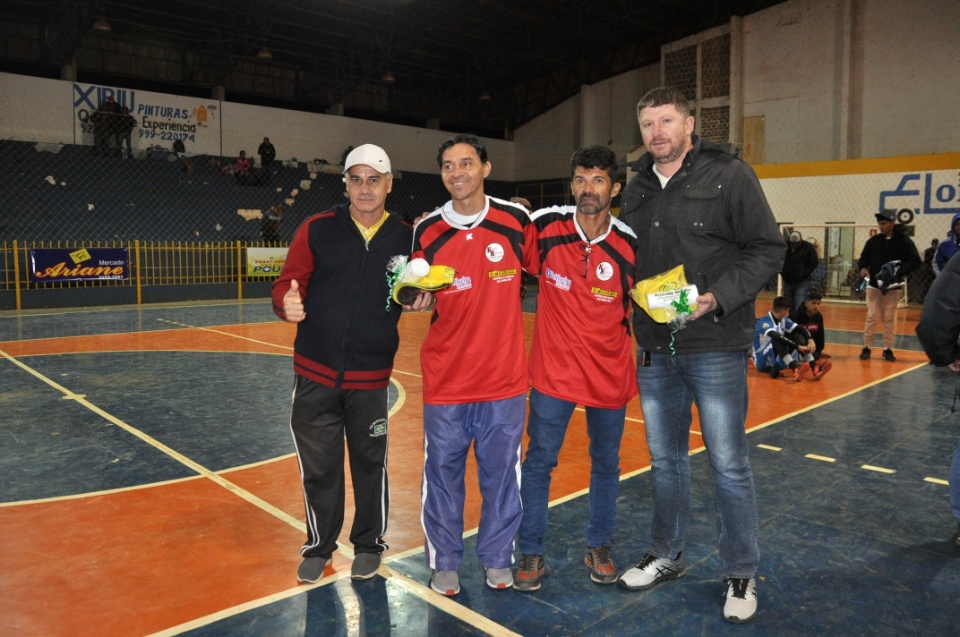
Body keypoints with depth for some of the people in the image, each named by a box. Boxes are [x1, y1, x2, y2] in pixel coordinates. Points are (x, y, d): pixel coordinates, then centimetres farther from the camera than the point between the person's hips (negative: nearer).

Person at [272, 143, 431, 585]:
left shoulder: (406, 238, 1)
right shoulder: (317, 230, -1)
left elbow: (422, 290, 11)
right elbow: (288, 284, -1)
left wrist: (423, 300, -11)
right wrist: (288, 304, -23)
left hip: (371, 378, 0)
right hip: (316, 372, 0)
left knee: (370, 464, 11)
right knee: (318, 465, 9)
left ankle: (369, 545, 34)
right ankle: (319, 547, 32)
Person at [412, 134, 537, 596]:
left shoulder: (516, 220, -3)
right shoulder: (426, 231, -2)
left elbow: (536, 267, 12)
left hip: (505, 376, 0)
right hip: (445, 379, 0)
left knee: (501, 473, 12)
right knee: (442, 472, 9)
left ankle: (497, 558, 32)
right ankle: (444, 562, 28)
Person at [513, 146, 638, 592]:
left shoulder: (629, 244, -6)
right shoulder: (544, 227, -9)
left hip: (611, 375, 2)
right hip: (554, 371, -1)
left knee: (606, 465, 14)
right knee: (538, 462, 3)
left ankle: (599, 547, 34)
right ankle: (531, 554, 20)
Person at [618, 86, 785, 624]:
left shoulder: (729, 174, -6)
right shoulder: (637, 190, 10)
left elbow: (769, 250, -8)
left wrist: (719, 296, -19)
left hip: (716, 346, -5)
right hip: (654, 348, 5)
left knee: (729, 465, 4)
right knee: (666, 460, 16)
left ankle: (743, 575, 22)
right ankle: (667, 558, 34)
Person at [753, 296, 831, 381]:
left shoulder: (783, 320, 4)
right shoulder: (764, 322, -19)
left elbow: (801, 329, -1)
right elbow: (777, 337, -34)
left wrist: (810, 340, -21)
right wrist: (798, 346, -37)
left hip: (776, 361, 7)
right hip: (762, 361, -7)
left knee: (798, 336, -11)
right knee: (777, 340, -33)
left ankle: (814, 369, -27)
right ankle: (795, 369, -51)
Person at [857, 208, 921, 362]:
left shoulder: (904, 240, -5)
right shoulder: (873, 241, 3)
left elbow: (915, 261, -8)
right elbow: (864, 258, 10)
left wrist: (900, 270, -24)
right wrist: (863, 268, -12)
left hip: (893, 286, -1)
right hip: (874, 284, 1)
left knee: (889, 318, 8)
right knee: (872, 316, -1)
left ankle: (888, 349, 16)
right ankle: (866, 347, 7)